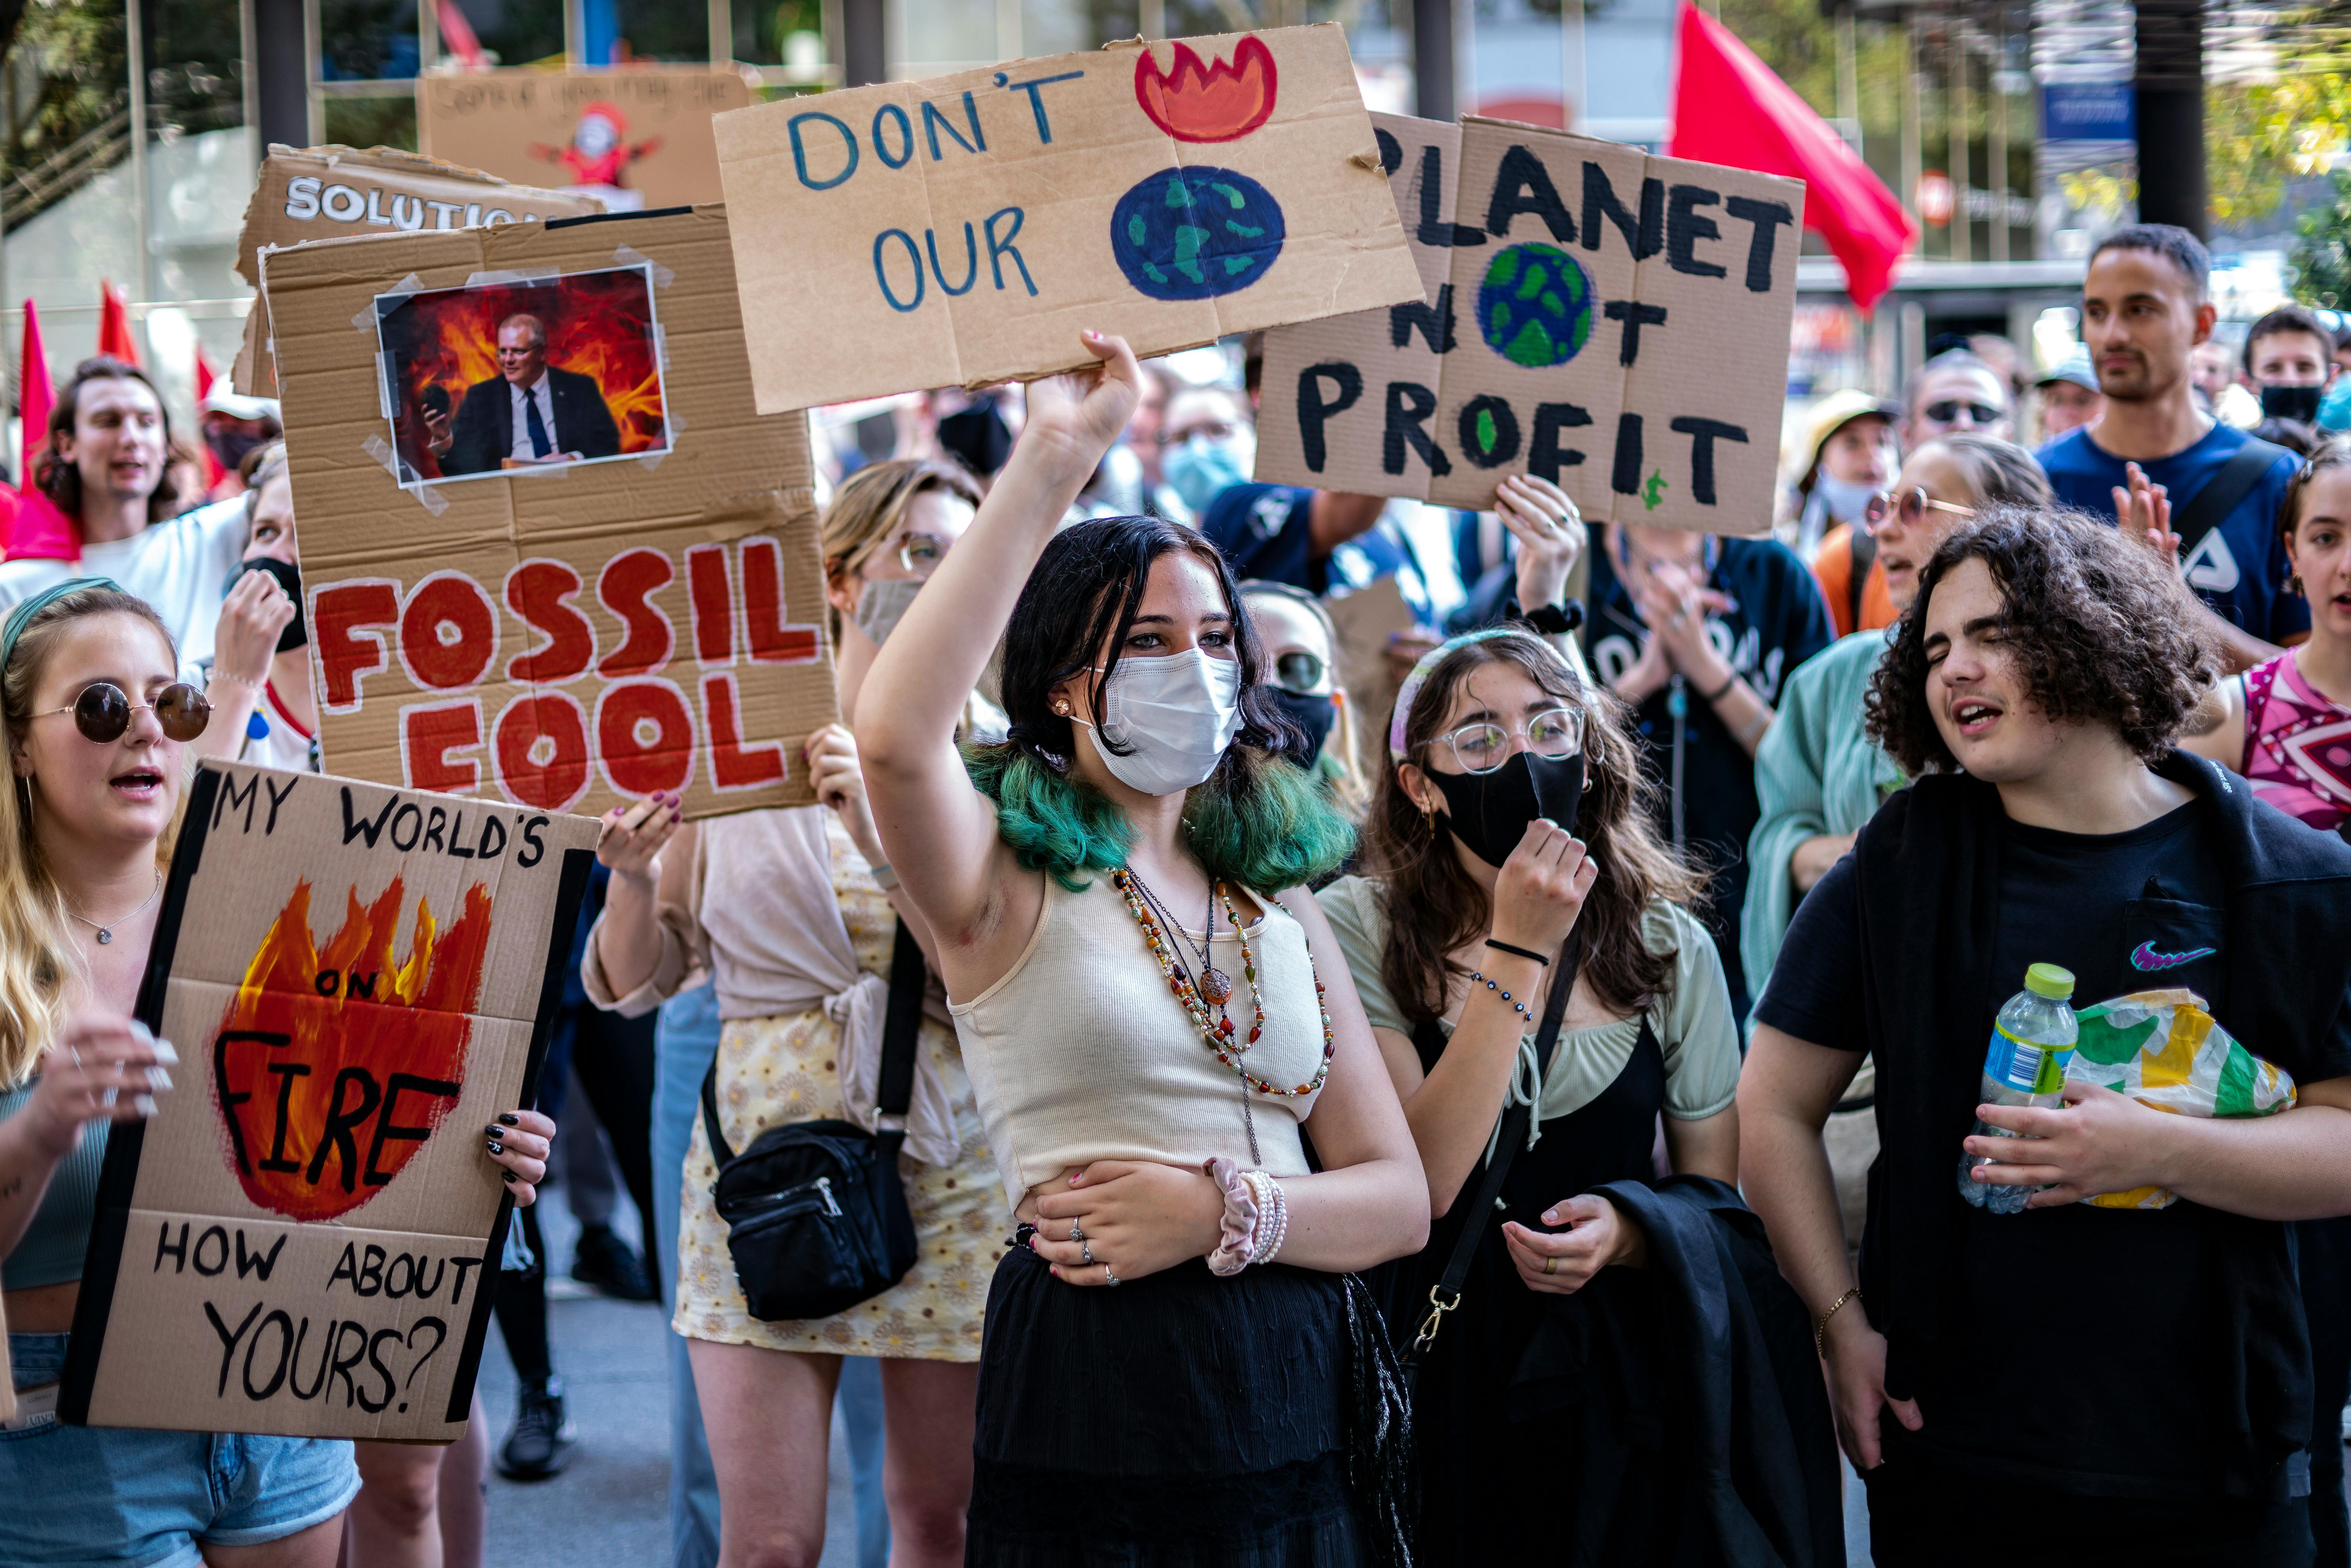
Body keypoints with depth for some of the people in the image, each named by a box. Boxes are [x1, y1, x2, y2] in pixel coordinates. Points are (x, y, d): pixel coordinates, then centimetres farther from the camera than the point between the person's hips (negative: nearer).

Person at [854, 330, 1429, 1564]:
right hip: (1093, 1403, -5)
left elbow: (1400, 1198, 8)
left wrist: (1225, 1209, -11)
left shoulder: (1278, 902, 13)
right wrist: (1050, 464, -25)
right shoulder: (1011, 874, -2)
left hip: (1297, 1409, 5)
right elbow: (893, 737, -27)